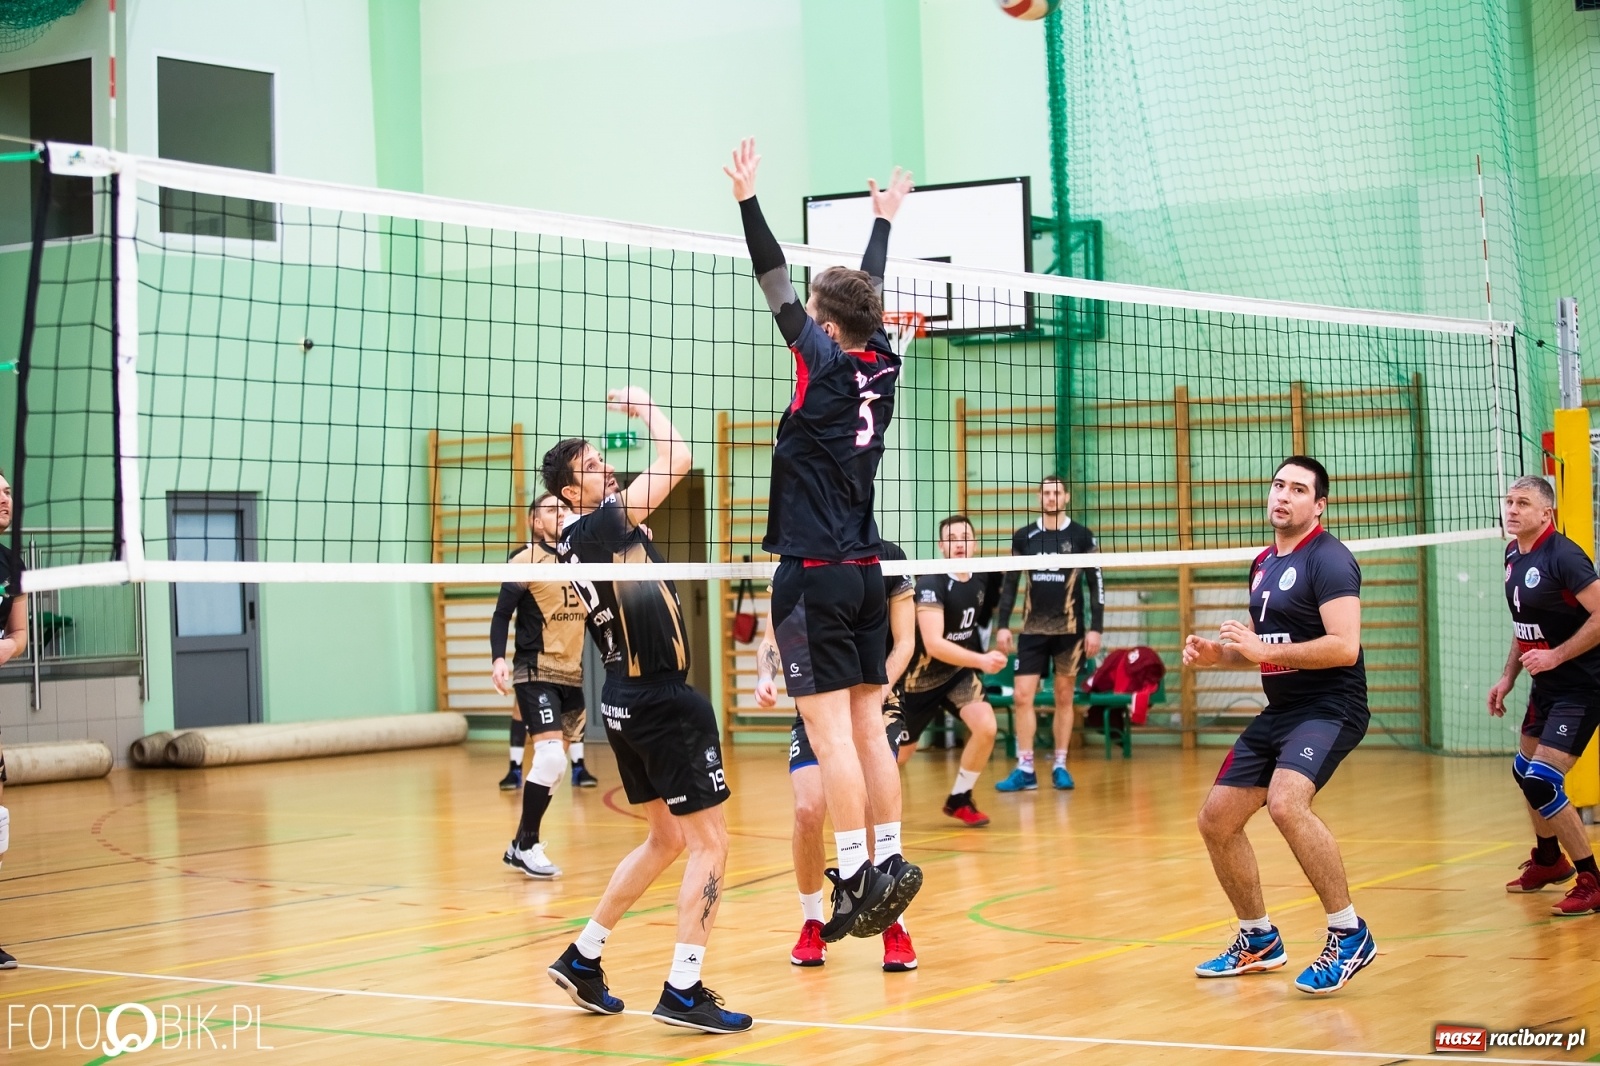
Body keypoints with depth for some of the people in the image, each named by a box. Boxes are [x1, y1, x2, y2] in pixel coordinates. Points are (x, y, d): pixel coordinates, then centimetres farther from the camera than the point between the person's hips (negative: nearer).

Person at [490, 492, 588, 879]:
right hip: (537, 673, -6)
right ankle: (526, 847, -6)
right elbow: (502, 614, -5)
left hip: (572, 675, 6)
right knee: (551, 758, -17)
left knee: (552, 763, 10)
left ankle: (521, 844, 22)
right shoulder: (526, 560, -6)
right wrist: (498, 660, -20)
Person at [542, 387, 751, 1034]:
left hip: (625, 701, 10)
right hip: (665, 702, -9)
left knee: (666, 839, 21)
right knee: (709, 842, -3)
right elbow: (677, 461, -19)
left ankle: (582, 958, 24)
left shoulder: (573, 543, 7)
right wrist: (642, 405, -4)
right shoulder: (603, 525, -16)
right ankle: (683, 992, -4)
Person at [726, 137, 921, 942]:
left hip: (815, 575, -7)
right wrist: (884, 219, 38)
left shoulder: (827, 366, -9)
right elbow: (868, 289, 24)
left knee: (831, 733, -8)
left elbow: (776, 287, -12)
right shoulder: (879, 369, 8)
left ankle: (859, 876, -11)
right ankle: (889, 861, 9)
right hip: (865, 572, 7)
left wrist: (748, 201, -12)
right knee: (867, 727, 9)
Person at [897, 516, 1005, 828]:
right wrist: (981, 660, -46)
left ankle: (959, 799, -1)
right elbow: (934, 644, -38)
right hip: (920, 677, -4)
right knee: (899, 753, 8)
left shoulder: (981, 579, -6)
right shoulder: (931, 585, -27)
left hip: (960, 672, 5)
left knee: (986, 726, -22)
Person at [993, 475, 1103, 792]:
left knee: (1064, 698, 5)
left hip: (1070, 629, -1)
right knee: (1022, 696, -5)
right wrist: (1002, 626, 2)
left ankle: (1060, 766, 12)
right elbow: (1009, 584, 9)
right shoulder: (1023, 537, 5)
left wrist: (1095, 628, -5)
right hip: (1032, 629, 2)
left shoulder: (1082, 536, 0)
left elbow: (1095, 584, 1)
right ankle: (1025, 770, -1)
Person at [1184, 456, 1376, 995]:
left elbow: (1344, 647, -24)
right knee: (1216, 820, 8)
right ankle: (1259, 941, 26)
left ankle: (1349, 935, -22)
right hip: (1278, 712, 9)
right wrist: (1219, 652, 7)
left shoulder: (1328, 560, -12)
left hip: (1329, 708, -9)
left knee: (1286, 802, -33)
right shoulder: (1263, 564, 15)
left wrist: (1265, 650, -26)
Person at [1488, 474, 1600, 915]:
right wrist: (1508, 676, 14)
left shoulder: (1563, 556, -20)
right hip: (1546, 686, 9)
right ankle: (1549, 861, 44)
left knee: (1542, 782, -16)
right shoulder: (1513, 555, 6)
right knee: (1525, 771, 21)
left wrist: (1556, 656, -25)